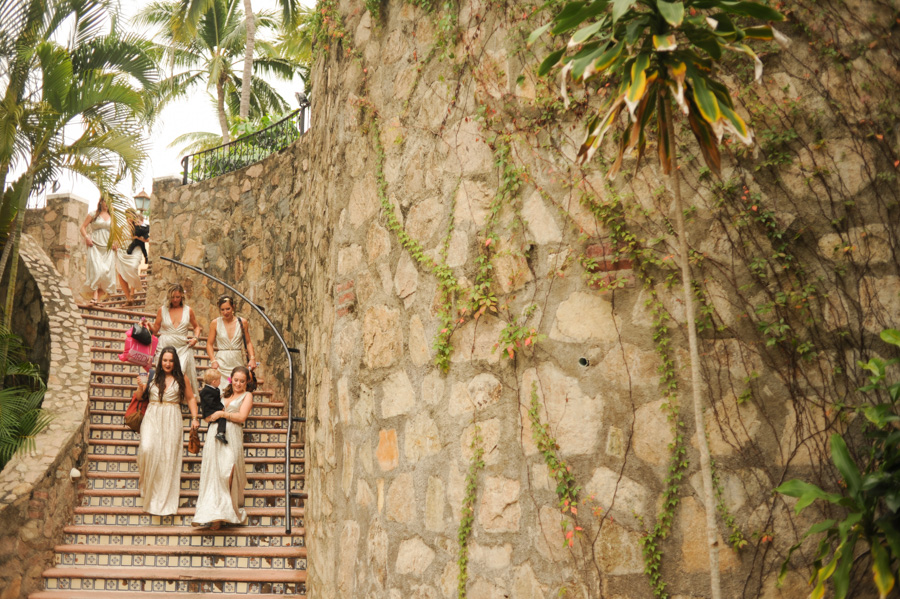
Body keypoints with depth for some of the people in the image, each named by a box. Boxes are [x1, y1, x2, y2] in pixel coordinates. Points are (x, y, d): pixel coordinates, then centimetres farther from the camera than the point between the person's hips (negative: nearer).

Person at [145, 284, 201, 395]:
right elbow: (155, 330, 10)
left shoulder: (188, 310, 9)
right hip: (165, 346, 1)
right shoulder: (162, 310, 9)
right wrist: (148, 324, -9)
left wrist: (195, 338, 5)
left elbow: (196, 327, 22)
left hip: (183, 347, -1)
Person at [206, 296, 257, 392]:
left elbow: (248, 342, 9)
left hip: (238, 363, 1)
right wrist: (213, 360, -7)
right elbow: (209, 344, 5)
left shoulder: (242, 322, 5)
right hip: (221, 363, -1)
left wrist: (252, 358, -3)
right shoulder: (215, 323, 3)